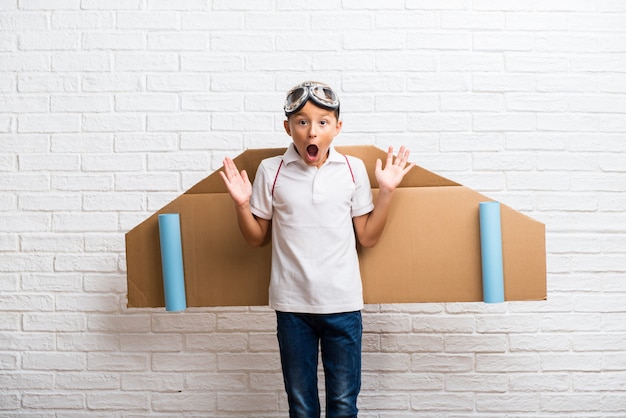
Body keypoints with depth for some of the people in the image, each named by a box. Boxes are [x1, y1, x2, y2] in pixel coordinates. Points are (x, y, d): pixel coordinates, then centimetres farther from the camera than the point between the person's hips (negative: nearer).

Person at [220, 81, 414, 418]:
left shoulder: (353, 169, -1)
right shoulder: (271, 171, -3)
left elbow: (367, 237, 3)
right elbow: (256, 238, 5)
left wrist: (386, 193, -6)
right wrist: (241, 204, -11)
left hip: (342, 303, 0)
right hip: (292, 304, 0)